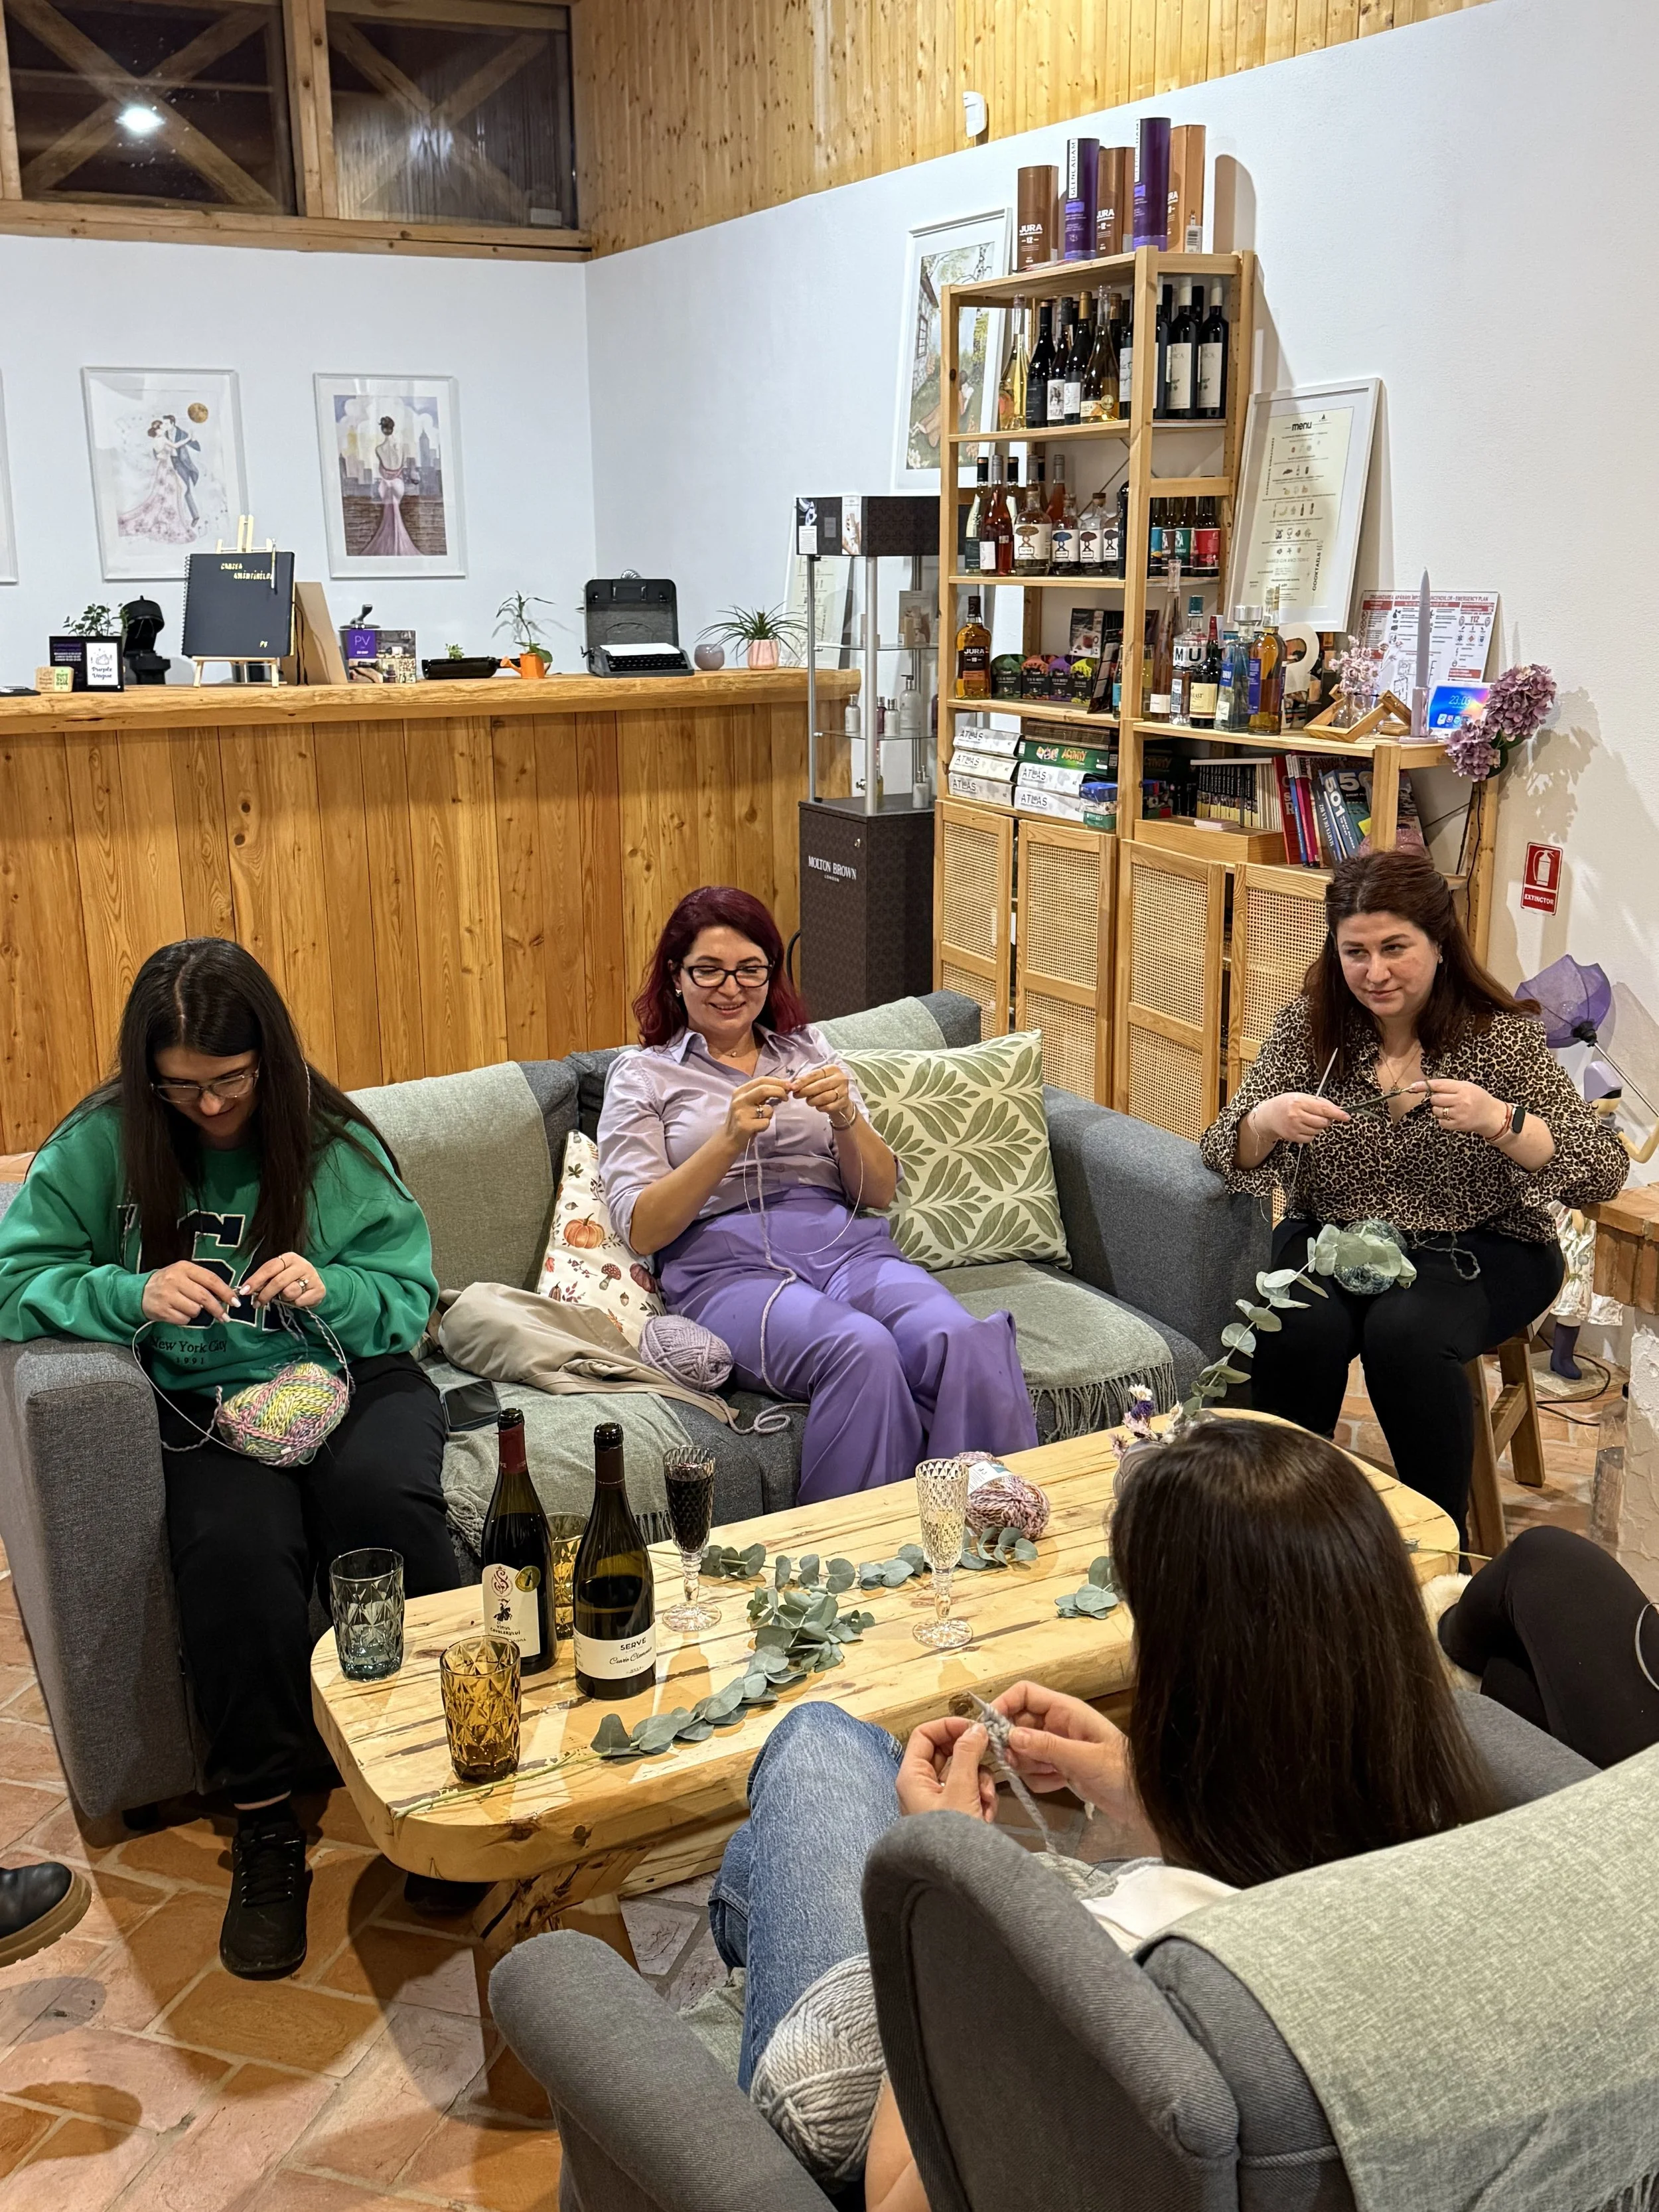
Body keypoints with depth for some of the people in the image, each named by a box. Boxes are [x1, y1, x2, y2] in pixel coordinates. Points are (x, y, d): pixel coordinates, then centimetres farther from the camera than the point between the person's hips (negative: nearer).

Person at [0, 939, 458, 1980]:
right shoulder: (102, 1144, -1)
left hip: (353, 1379, 1)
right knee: (235, 1544, -33)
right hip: (209, 1405, 0)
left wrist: (333, 1290, -18)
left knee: (381, 1497, -34)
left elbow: (409, 1300, 4)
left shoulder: (335, 1143, 0)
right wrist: (136, 1295, -18)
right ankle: (266, 1827, -16)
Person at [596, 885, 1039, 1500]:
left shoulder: (810, 1050, 22)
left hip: (846, 1243, 3)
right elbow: (641, 1229, 0)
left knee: (964, 1341, -31)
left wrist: (845, 1116, -6)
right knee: (861, 1347, -36)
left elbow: (879, 1192, 15)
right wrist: (729, 1139, -14)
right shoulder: (643, 1075, 13)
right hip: (727, 1264, -3)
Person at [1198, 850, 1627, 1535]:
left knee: (1404, 1332, -31)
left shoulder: (1503, 1036, -9)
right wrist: (1266, 1121, -28)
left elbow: (1605, 1173, -14)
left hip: (1478, 1252, -2)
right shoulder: (1309, 1025, -3)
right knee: (1299, 1327, -28)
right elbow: (1227, 1156, -5)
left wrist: (1498, 1121, -31)